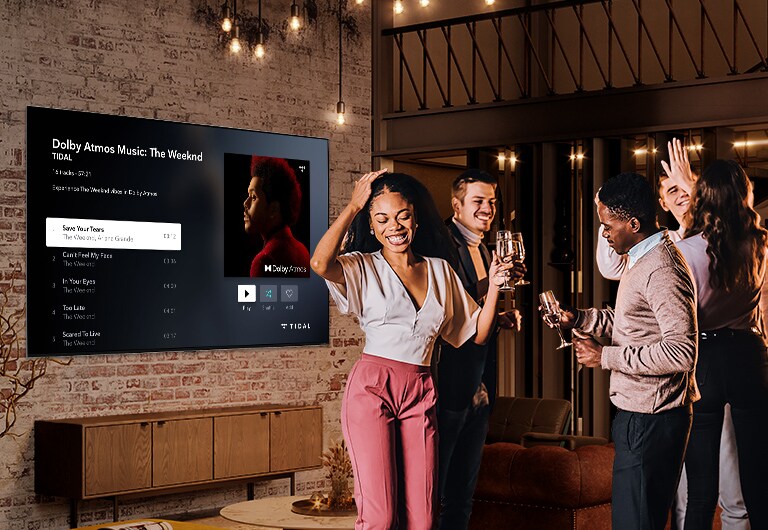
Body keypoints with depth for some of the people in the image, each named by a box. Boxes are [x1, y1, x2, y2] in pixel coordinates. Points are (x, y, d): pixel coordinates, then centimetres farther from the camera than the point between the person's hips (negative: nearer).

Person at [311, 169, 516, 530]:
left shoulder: (440, 271, 15)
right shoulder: (364, 268, 2)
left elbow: (477, 334, 18)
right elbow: (320, 263, -22)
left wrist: (493, 287, 2)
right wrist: (352, 207, -10)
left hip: (421, 392, 4)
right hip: (372, 387, -4)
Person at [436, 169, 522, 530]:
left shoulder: (484, 252, 16)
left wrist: (503, 319, 4)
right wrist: (493, 287, -31)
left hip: (478, 390, 9)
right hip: (448, 389, -9)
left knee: (461, 498, 18)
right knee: (430, 494, 1)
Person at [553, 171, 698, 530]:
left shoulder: (661, 271, -21)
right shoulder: (641, 259, 13)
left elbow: (683, 351, -27)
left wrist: (606, 357, -22)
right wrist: (576, 318, 8)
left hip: (649, 420, -11)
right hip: (637, 412, 11)